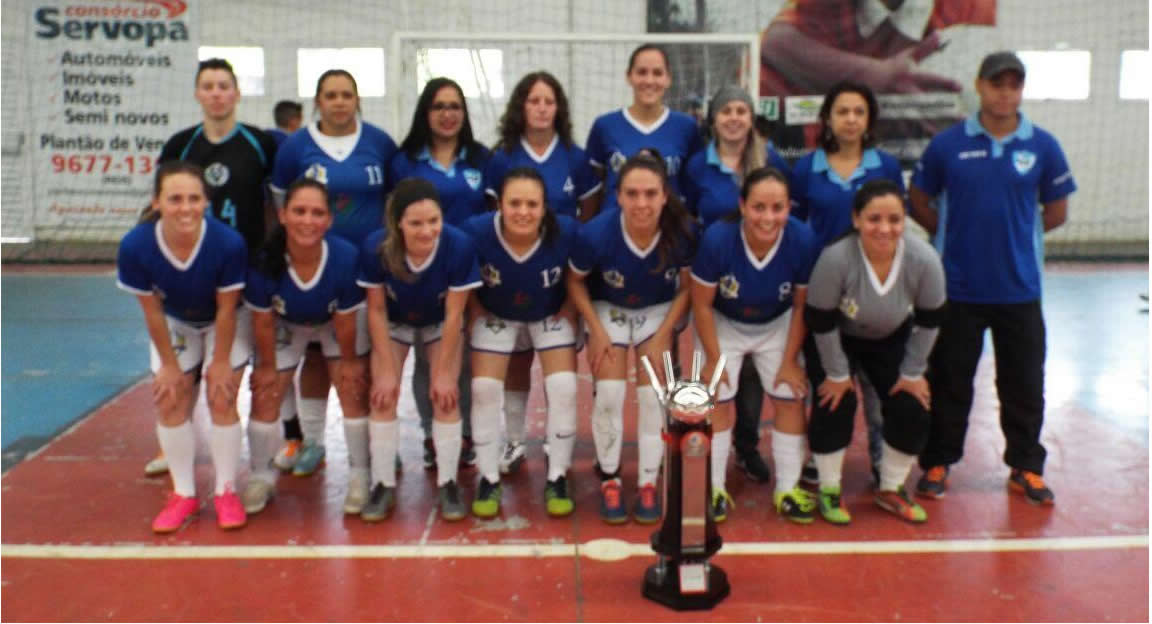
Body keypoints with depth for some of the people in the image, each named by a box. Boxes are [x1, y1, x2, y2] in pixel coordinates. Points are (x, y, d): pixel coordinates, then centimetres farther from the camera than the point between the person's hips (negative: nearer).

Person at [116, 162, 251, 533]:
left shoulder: (229, 243, -38)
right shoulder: (135, 246, -32)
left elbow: (225, 310, -23)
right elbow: (152, 311, -18)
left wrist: (221, 361, -13)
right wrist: (169, 363, -9)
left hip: (225, 324, -2)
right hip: (174, 325, 2)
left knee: (222, 400, -7)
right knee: (170, 403, 1)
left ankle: (226, 492, 10)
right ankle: (184, 494, 16)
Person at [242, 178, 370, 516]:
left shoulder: (346, 257, -38)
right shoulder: (263, 259, -37)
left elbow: (345, 320, -21)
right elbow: (263, 321, -19)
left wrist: (349, 361, -7)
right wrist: (267, 366, -7)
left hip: (336, 323, -1)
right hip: (286, 325, 1)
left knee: (353, 391, -4)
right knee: (265, 395, 0)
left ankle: (360, 478, 13)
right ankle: (261, 477, 22)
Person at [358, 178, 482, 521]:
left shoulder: (459, 246, -38)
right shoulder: (376, 247, -35)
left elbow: (453, 314, -25)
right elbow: (376, 310, -19)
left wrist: (443, 371, -17)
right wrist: (387, 369, -16)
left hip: (440, 323, -1)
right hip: (394, 323, 1)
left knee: (446, 395, -8)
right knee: (383, 395, -6)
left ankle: (447, 483, 7)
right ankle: (383, 484, 9)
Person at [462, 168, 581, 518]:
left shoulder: (566, 231, -31)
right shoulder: (476, 231, -31)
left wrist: (569, 312, -13)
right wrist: (477, 315, -13)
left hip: (551, 316, 0)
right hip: (496, 316, 0)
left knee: (563, 388, -11)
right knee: (484, 389, -9)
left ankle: (557, 478, 7)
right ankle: (489, 479, 9)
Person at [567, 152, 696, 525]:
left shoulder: (683, 232, -29)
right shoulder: (596, 234, -32)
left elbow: (687, 288, -9)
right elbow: (575, 281, -12)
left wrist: (663, 334, -13)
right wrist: (597, 332, -16)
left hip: (659, 312, 1)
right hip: (608, 309, -1)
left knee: (654, 395, -9)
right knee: (609, 394, -13)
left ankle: (648, 484, 8)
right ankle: (609, 479, 9)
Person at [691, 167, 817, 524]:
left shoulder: (803, 241, -30)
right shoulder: (717, 239, -35)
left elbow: (801, 306, -14)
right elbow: (702, 304, -20)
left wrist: (790, 360, -8)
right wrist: (714, 359, -13)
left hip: (777, 326, 2)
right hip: (722, 324, -2)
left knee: (790, 398, 2)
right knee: (719, 401, -1)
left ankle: (787, 489, 16)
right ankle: (715, 489, 13)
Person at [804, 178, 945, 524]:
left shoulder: (924, 260, -29)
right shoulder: (835, 259, -37)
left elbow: (929, 321, -13)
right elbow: (821, 323, -24)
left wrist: (912, 373, -6)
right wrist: (837, 374, -15)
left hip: (892, 338, 3)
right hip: (837, 339, -3)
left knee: (913, 410, -4)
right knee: (834, 404, -14)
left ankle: (890, 489, 18)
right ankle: (829, 490, 8)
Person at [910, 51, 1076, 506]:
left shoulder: (1043, 146, -2)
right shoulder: (948, 143, -4)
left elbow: (1056, 213, 8)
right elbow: (919, 203, 6)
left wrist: (1011, 232, 8)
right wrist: (957, 234, 3)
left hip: (1020, 289, 1)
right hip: (958, 289, -1)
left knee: (1024, 383, 11)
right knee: (949, 381, 9)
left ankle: (1026, 468, 27)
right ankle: (938, 463, 24)